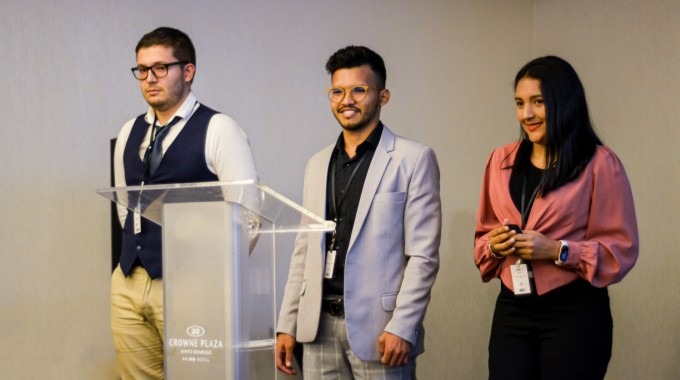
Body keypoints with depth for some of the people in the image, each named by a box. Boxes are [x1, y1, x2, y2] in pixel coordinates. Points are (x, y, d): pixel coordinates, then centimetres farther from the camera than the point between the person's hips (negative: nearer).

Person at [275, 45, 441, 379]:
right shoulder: (318, 164, 15)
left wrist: (401, 328, -14)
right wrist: (287, 324, 10)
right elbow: (304, 250, 16)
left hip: (376, 327, -5)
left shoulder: (413, 159, -2)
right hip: (320, 325, 5)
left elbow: (423, 254, -7)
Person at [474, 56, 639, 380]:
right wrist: (494, 245, -4)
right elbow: (483, 234, 19)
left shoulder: (599, 164, -6)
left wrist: (558, 251, -18)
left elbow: (622, 249, -7)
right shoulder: (501, 161, 9)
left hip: (576, 315, -4)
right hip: (511, 311, 4)